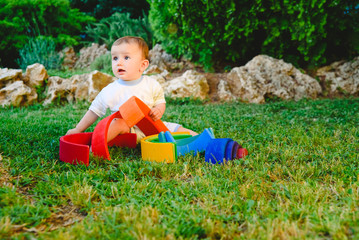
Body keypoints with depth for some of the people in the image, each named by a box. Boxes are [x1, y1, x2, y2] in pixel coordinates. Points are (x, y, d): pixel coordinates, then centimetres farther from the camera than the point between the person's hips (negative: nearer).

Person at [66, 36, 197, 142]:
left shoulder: (151, 84, -1)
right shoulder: (110, 91, -4)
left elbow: (160, 102, 10)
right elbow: (94, 111, 5)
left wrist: (158, 111, -14)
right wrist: (78, 129, 4)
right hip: (129, 130, -2)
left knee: (177, 129, -11)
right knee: (118, 122, -32)